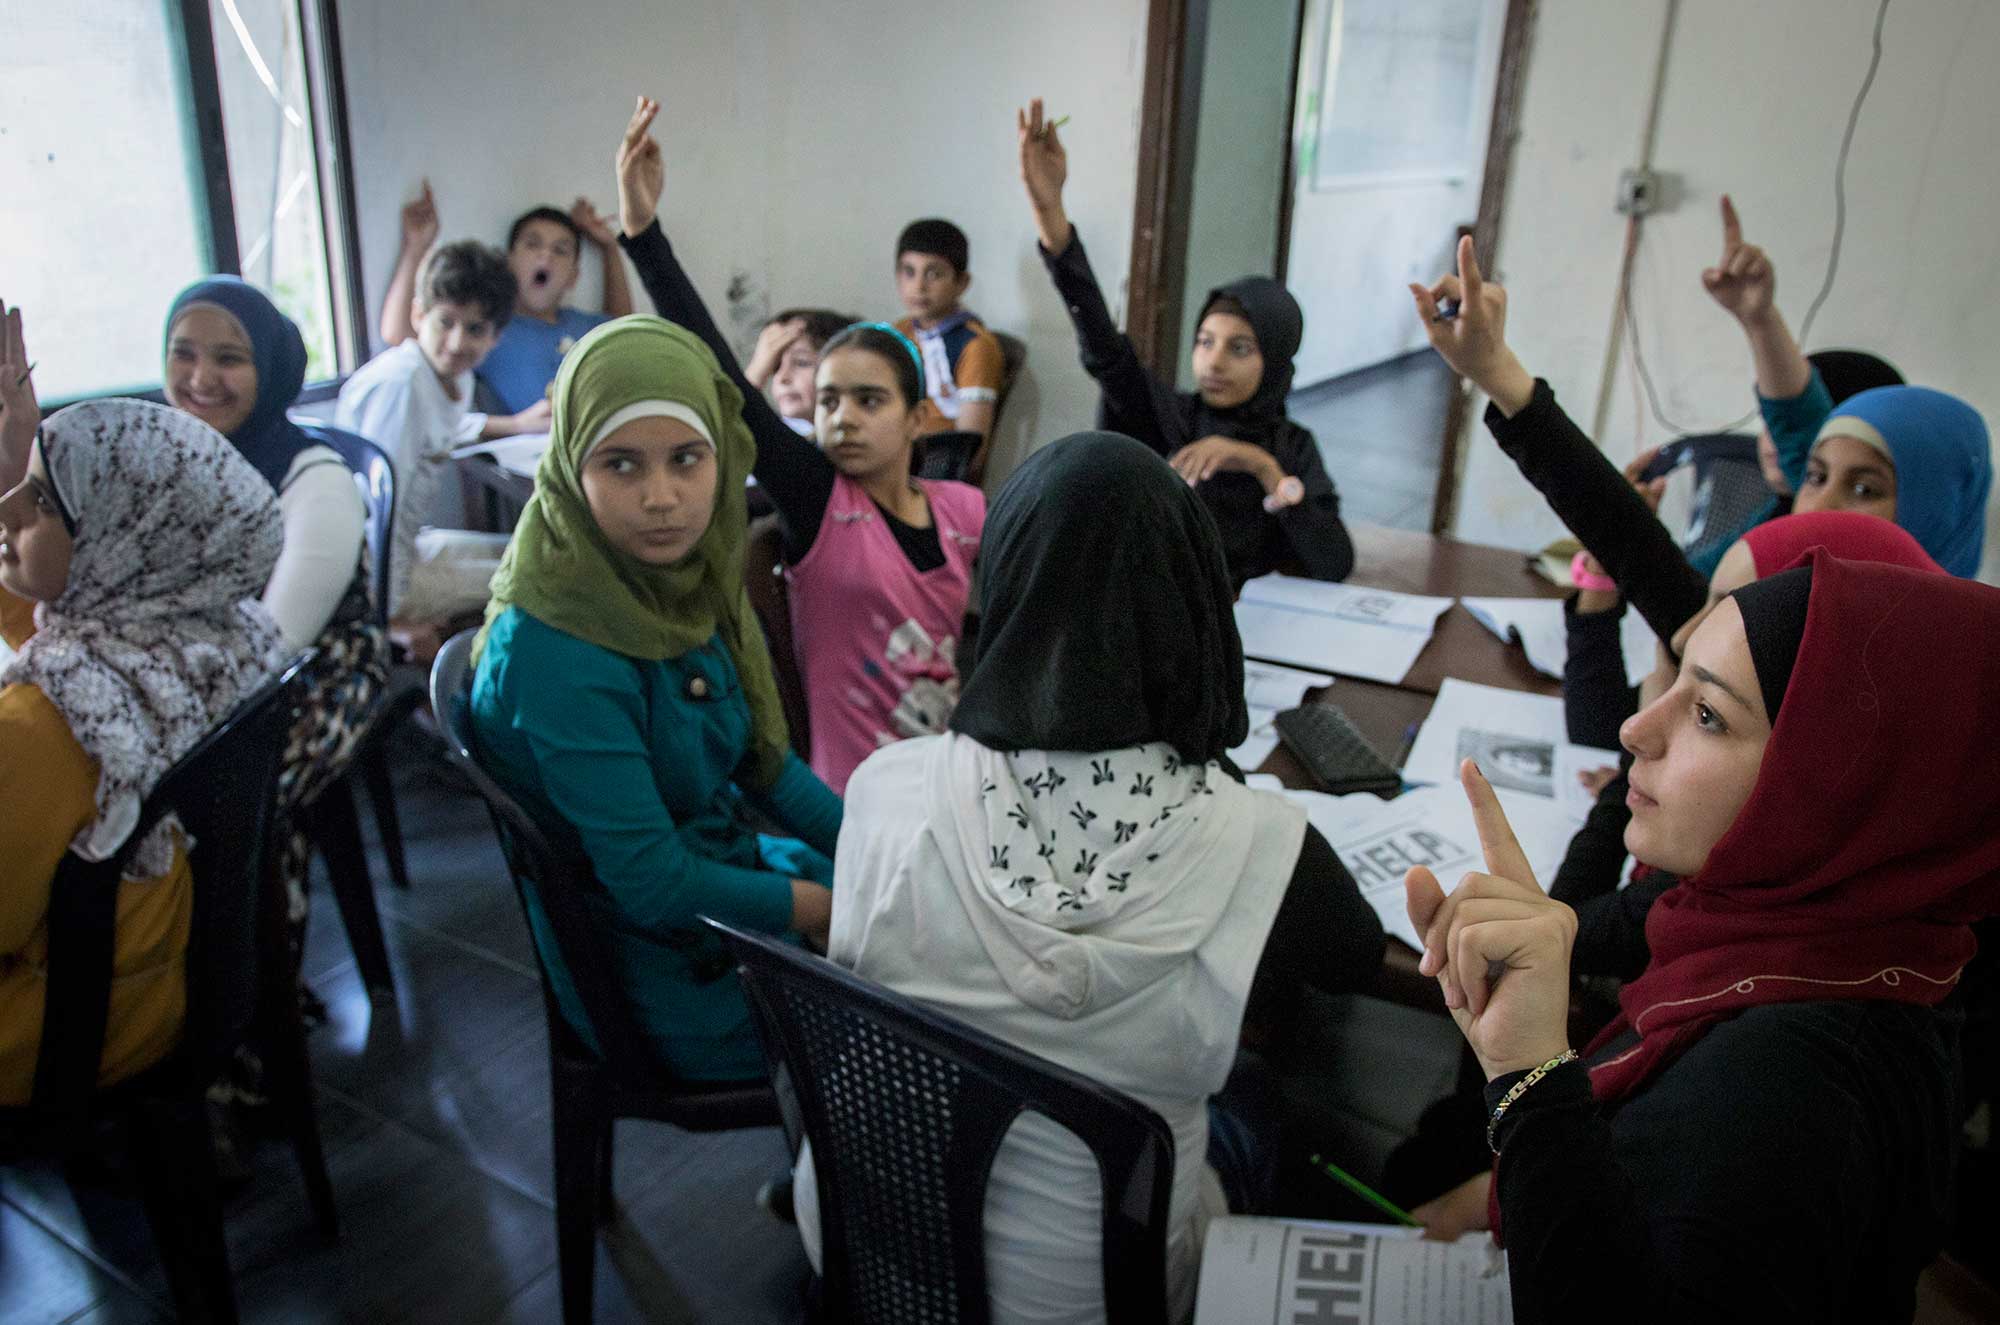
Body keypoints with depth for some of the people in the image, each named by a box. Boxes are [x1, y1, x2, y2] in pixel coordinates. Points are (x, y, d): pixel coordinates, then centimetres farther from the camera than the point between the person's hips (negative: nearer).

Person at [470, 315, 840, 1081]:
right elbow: (653, 886, -25)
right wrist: (837, 909, -15)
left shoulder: (683, 577, -6)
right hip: (669, 976, -7)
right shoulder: (558, 651, -28)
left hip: (726, 869, 7)